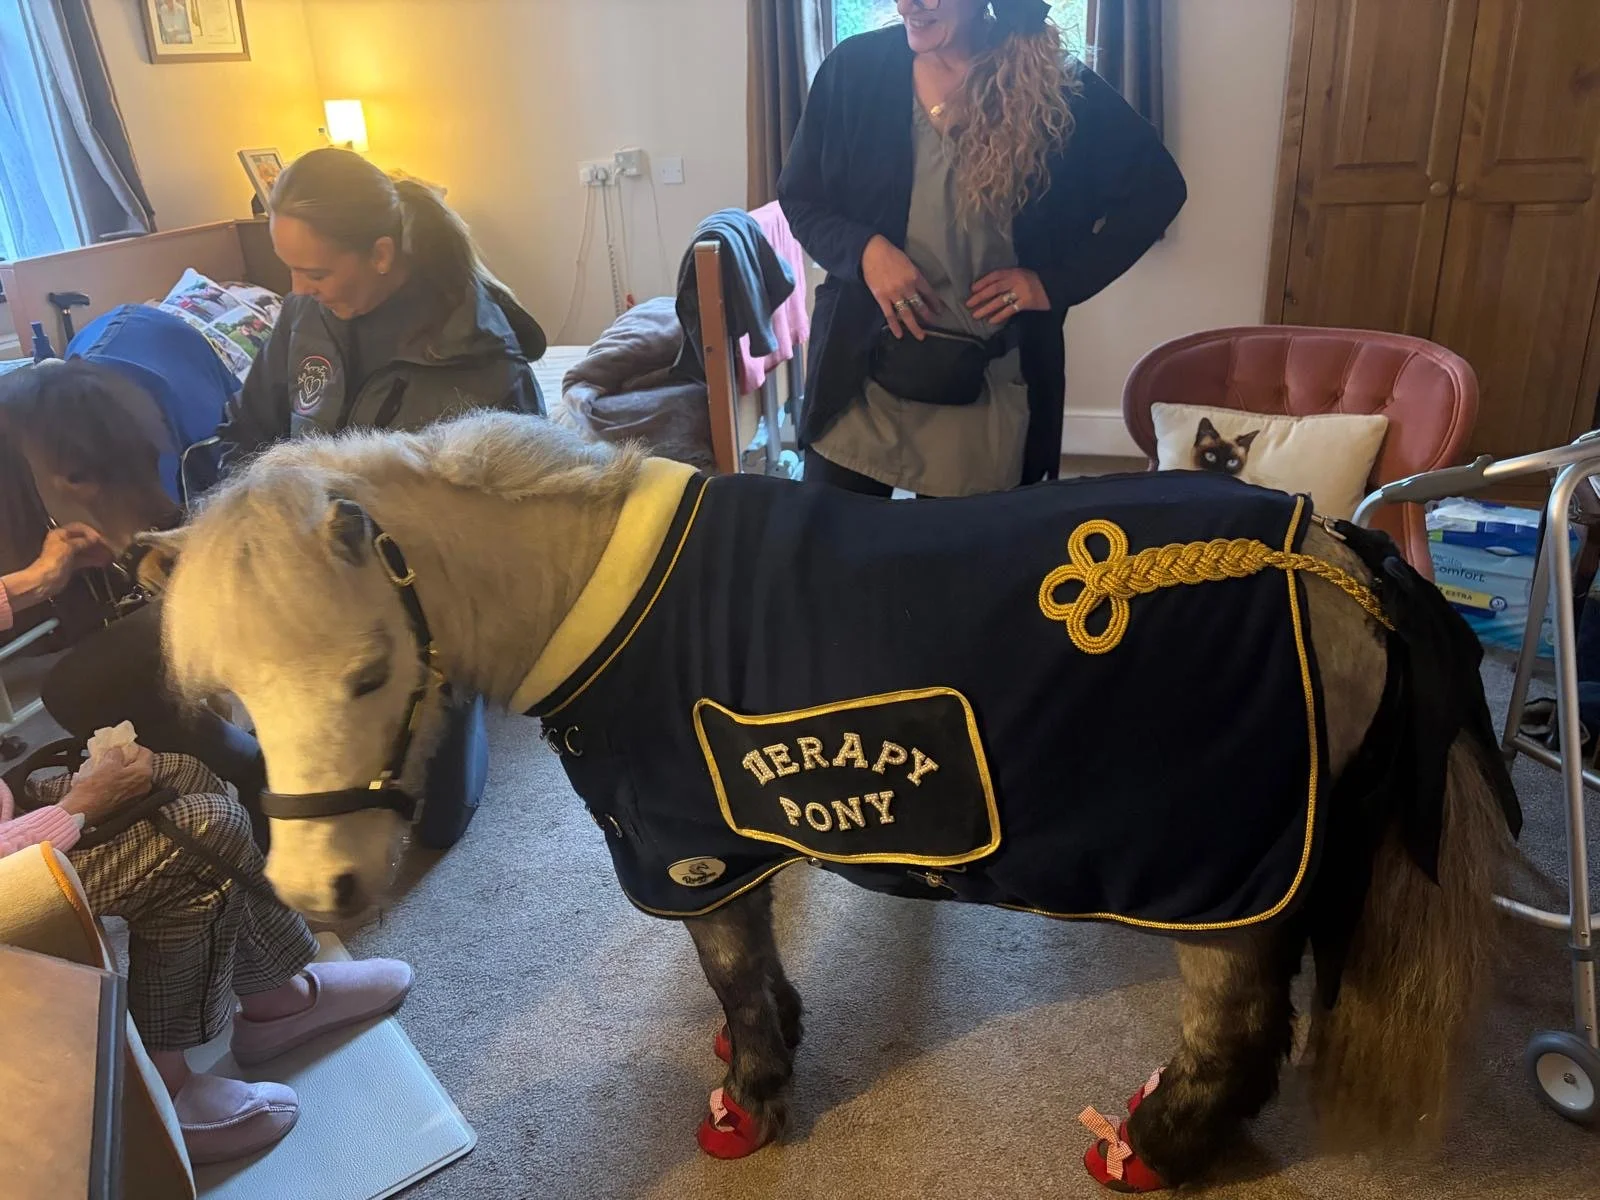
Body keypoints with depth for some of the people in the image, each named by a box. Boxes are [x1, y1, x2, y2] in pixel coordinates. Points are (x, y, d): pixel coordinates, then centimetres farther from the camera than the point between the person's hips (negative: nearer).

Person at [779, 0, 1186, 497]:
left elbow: (1158, 186, 3)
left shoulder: (1057, 88, -4)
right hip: (860, 367, 1)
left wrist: (1058, 281, -6)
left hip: (987, 386, -1)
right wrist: (864, 249, -15)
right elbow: (798, 198, 6)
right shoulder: (854, 69, -1)